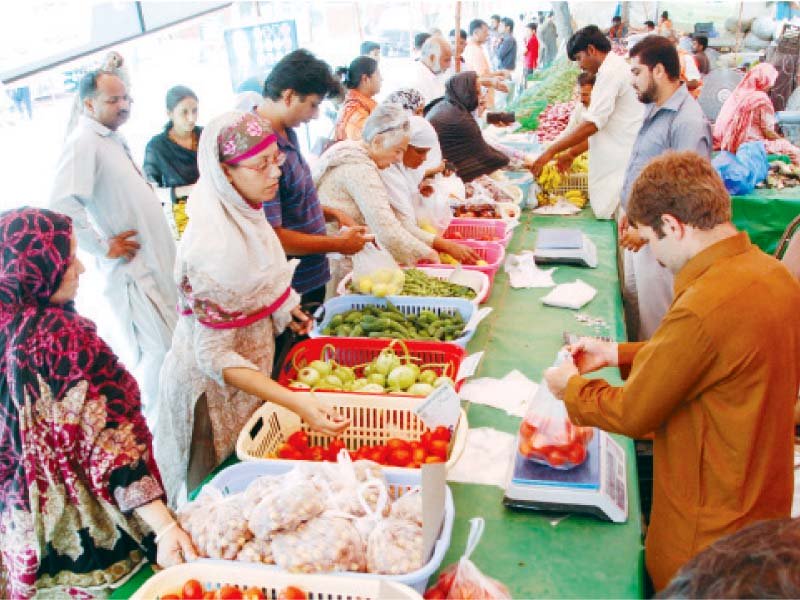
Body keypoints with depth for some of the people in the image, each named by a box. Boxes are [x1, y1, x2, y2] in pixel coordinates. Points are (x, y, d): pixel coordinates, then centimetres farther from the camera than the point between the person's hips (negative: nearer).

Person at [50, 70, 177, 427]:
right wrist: (103, 247, -22)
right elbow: (62, 206, -30)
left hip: (155, 259, 9)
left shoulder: (113, 138, 13)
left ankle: (154, 410, 34)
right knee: (158, 349, -5)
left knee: (159, 345, 18)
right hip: (132, 267, -9)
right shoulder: (84, 143, -18)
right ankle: (156, 422, 12)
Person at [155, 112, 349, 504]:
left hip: (252, 368, 8)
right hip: (216, 389, -8)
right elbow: (214, 356, -30)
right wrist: (297, 404, -37)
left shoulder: (243, 212, -5)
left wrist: (281, 309, 7)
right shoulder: (213, 245, -31)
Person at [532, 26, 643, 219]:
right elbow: (600, 126, 21)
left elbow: (592, 124, -19)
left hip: (620, 165, -10)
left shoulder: (611, 72, -13)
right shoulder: (617, 67, 19)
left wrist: (552, 151, -13)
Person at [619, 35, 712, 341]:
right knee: (631, 301, 21)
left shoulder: (689, 123, -23)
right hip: (639, 228, 9)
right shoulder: (653, 110, 8)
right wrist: (629, 212, 16)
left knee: (653, 319, 4)